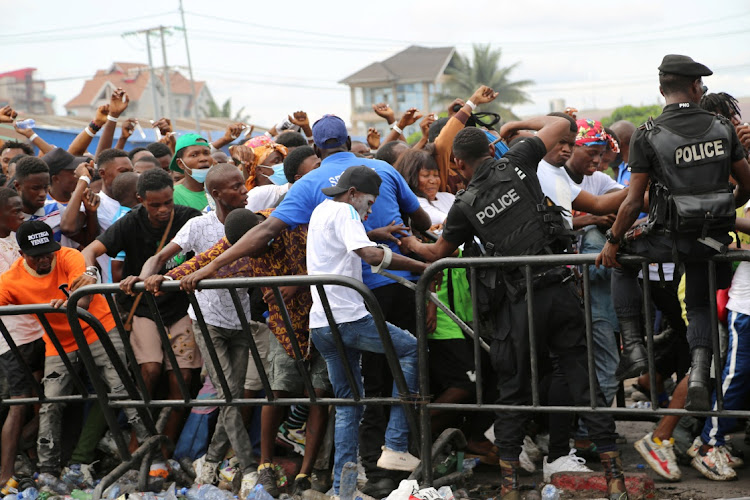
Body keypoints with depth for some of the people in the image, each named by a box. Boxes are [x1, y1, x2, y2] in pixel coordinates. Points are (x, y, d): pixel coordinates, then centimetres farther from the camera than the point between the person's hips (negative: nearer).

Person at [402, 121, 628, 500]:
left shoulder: (465, 205, 2)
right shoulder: (517, 163, 2)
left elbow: (438, 253, 19)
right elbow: (561, 125, 13)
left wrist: (410, 244, 39)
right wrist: (516, 124, 25)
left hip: (519, 302, -1)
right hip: (560, 288, 1)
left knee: (513, 391, 10)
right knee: (581, 378, 4)